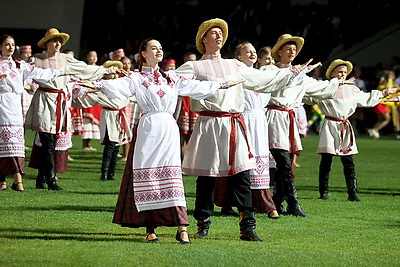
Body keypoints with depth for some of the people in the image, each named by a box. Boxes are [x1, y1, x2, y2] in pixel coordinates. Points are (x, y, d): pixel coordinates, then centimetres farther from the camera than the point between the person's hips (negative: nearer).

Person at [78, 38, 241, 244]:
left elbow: (196, 87, 24)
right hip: (149, 130, -3)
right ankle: (150, 228, 3)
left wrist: (223, 85, 28)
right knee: (147, 176, -2)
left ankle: (181, 228, -9)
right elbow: (119, 86, -16)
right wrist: (97, 85, -35)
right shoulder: (137, 79, 2)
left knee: (171, 174, -4)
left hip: (169, 129, 3)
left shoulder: (171, 78, 17)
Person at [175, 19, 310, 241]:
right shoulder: (194, 68, 6)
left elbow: (264, 79, 28)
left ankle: (247, 227, -3)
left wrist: (293, 72, 30)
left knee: (242, 177, -3)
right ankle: (203, 225, 12)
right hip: (209, 125, -3)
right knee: (206, 177, 0)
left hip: (235, 126, 3)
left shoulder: (235, 66, 20)